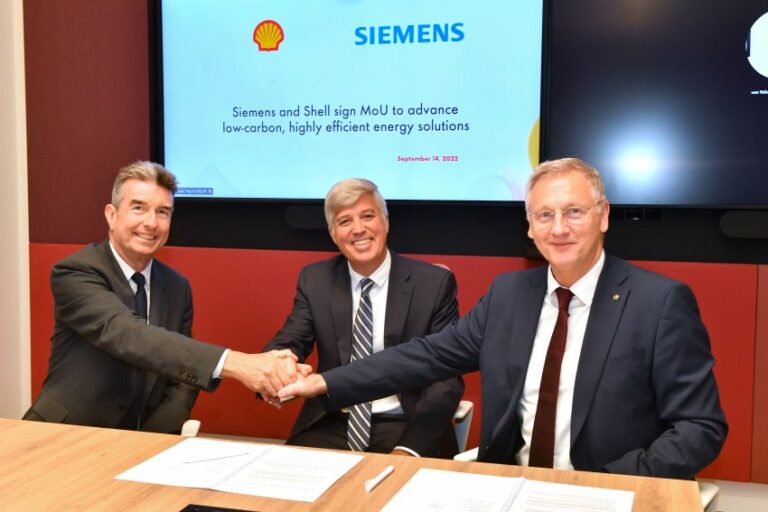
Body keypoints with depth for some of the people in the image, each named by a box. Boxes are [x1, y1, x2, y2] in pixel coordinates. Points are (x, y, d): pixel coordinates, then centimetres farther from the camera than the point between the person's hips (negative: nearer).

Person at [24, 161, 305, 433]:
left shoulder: (177, 288, 5)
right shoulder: (75, 273, -13)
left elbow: (182, 377, 6)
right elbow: (128, 335, -30)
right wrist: (232, 363, -42)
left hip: (142, 441, 4)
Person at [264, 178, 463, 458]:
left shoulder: (434, 283, -3)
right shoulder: (314, 280, 6)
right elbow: (287, 344, -2)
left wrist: (409, 448, -21)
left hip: (405, 427, -2)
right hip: (331, 425, 2)